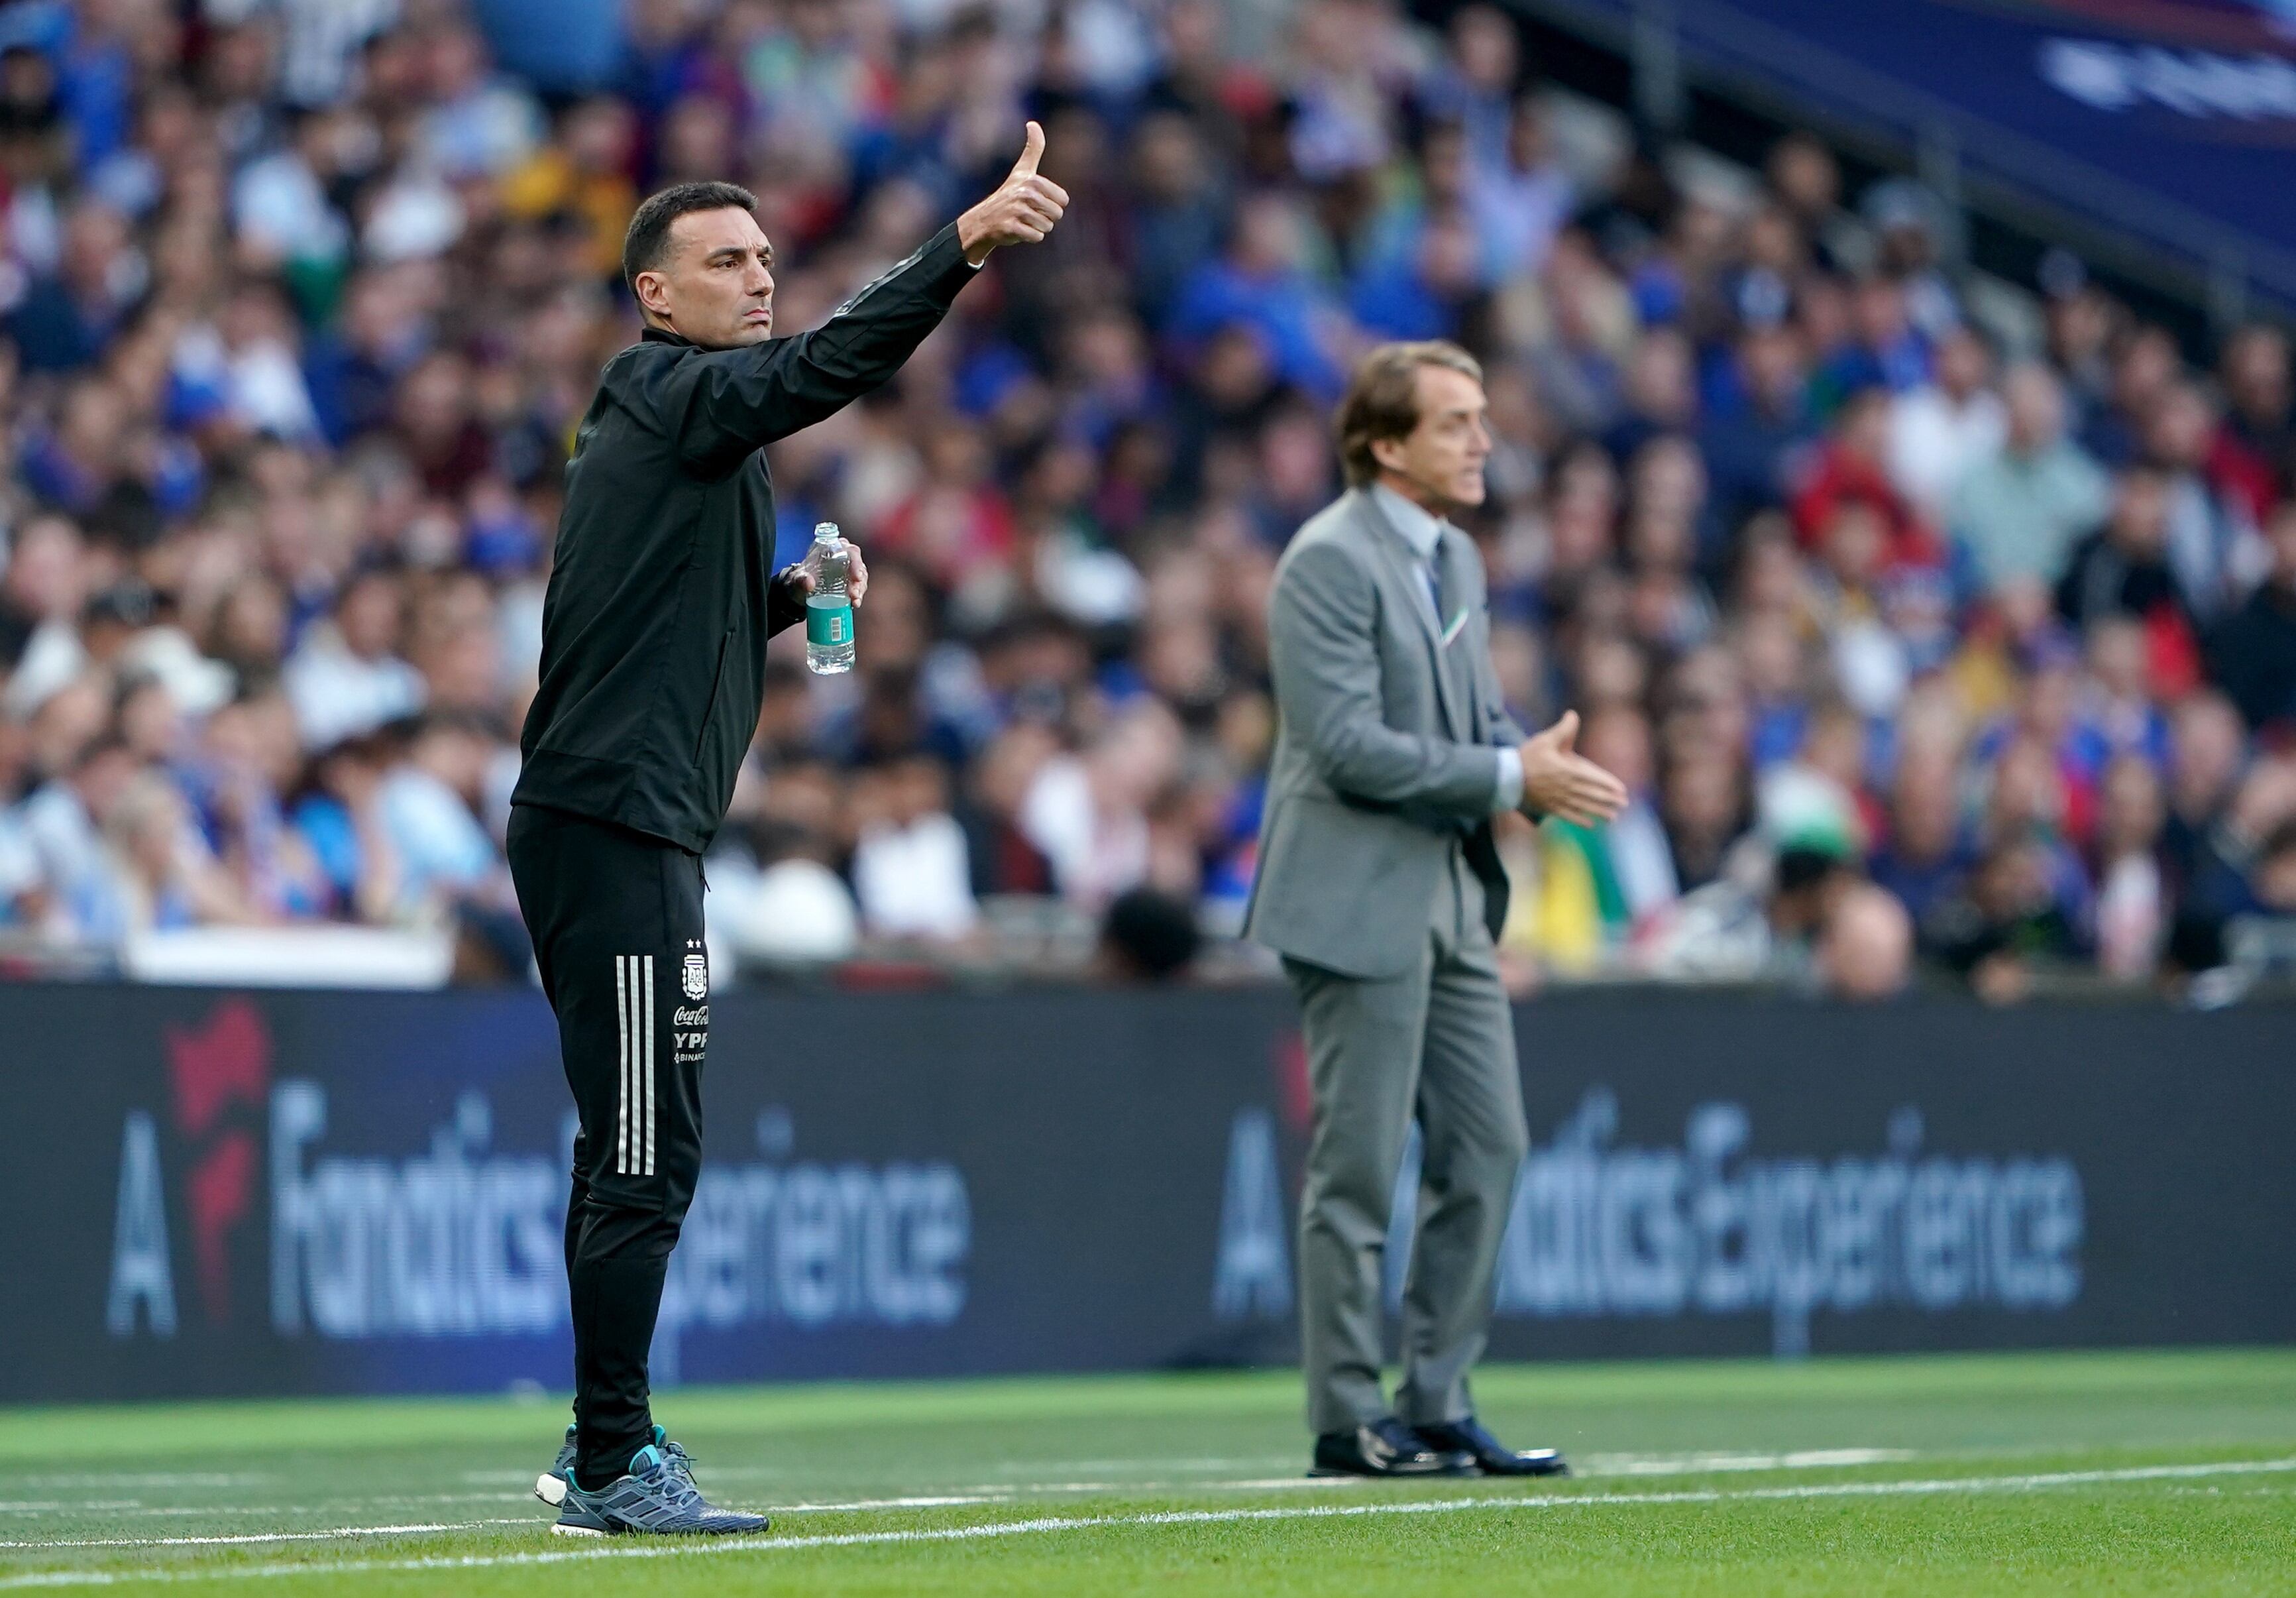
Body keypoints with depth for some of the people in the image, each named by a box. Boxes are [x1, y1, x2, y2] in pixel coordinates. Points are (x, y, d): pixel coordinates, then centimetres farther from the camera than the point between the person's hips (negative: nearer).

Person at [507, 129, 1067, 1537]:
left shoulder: (670, 421, 21)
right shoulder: (672, 399, -9)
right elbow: (830, 365, -27)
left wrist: (786, 598, 9)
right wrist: (963, 245, -37)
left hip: (619, 828, 11)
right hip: (618, 826, -11)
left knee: (631, 1151, 17)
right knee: (648, 1157, -10)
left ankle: (606, 1445, 24)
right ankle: (612, 1469, -9)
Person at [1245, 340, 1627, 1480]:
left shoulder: (1454, 560, 16)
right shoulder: (1329, 561, -13)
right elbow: (1349, 744, -20)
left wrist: (1542, 766, -2)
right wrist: (1509, 778, -19)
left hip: (1452, 897, 9)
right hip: (1359, 901, -9)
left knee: (1486, 1152, 8)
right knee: (1359, 1171, -3)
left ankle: (1438, 1407, 15)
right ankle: (1347, 1421, 3)